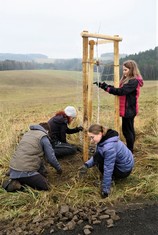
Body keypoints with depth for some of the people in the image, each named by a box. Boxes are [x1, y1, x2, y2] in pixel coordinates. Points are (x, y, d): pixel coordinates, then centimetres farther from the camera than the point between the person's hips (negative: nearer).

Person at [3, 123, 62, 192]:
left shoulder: (28, 133, 20)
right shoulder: (43, 137, -4)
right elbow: (51, 157, -2)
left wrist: (43, 170, 35)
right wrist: (59, 169, 18)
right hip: (24, 172, -9)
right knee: (45, 186, -2)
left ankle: (14, 180, 9)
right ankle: (22, 181, -9)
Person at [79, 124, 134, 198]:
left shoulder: (109, 147, -34)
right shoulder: (103, 138, -6)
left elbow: (108, 169, -30)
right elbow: (96, 155, 7)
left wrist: (105, 190, -23)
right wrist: (87, 164, -8)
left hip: (124, 170, -9)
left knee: (97, 157, -18)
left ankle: (112, 178, -2)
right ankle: (112, 176, 13)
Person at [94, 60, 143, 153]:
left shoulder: (134, 81, -17)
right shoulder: (127, 80, 13)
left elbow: (121, 91, -27)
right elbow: (118, 89, 8)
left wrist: (107, 88, -26)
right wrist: (104, 85, -3)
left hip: (129, 110, -10)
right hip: (127, 109, 10)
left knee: (127, 130, -2)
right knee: (129, 130, 16)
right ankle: (129, 150, 28)